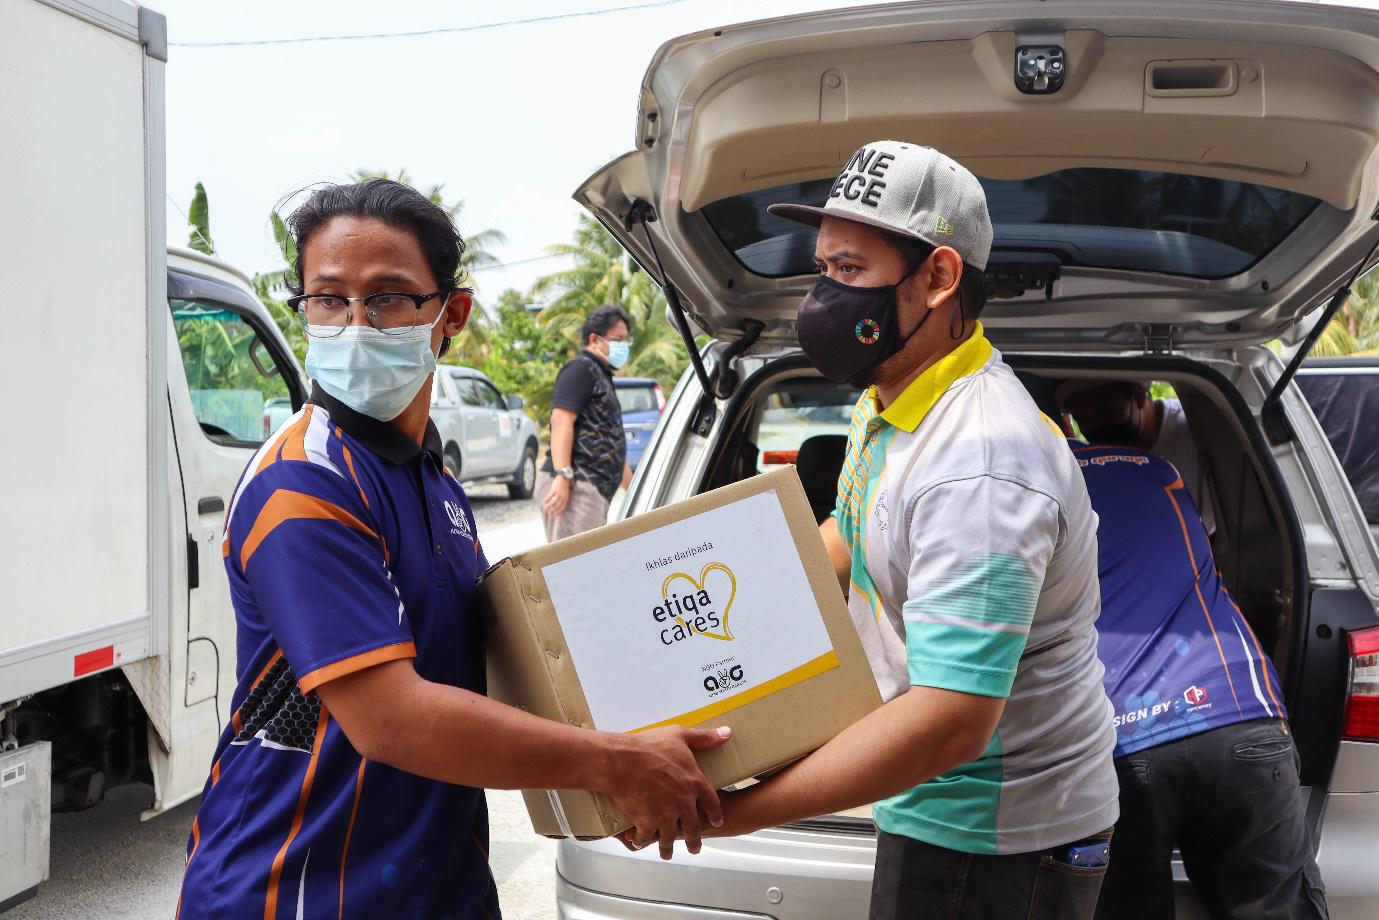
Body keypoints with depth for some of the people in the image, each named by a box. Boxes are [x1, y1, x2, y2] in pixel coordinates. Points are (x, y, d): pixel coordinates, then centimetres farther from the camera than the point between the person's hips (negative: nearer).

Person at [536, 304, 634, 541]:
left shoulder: (602, 376, 28)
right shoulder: (581, 368, -3)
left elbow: (612, 441, 33)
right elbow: (561, 420, -17)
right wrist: (563, 476, -27)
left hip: (594, 489, 10)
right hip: (576, 486, -10)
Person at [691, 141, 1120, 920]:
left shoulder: (981, 465, -30)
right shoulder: (889, 401, 2)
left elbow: (951, 721, -34)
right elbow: (851, 538, 20)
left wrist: (730, 811, -34)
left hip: (998, 843, -9)